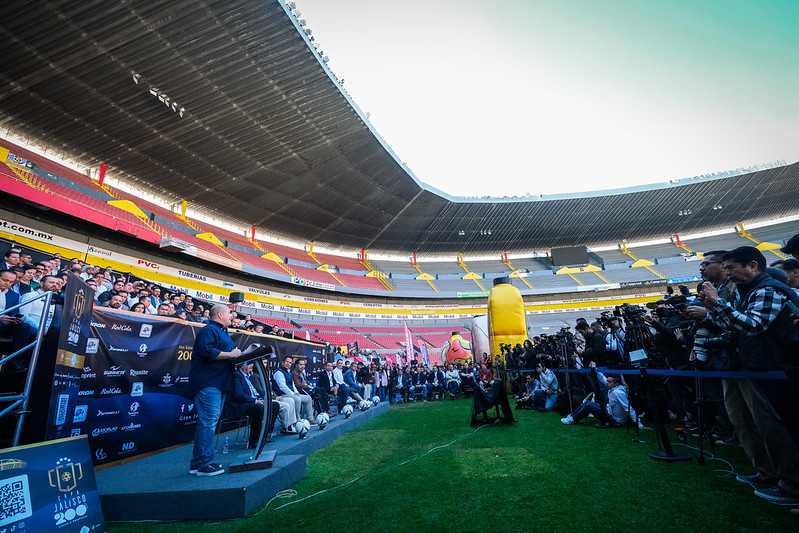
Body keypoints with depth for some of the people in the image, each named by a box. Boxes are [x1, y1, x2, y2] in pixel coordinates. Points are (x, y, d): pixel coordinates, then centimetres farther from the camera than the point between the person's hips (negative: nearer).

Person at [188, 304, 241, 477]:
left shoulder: (222, 332, 23)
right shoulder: (209, 330, -10)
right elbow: (207, 351, -25)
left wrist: (239, 354, 11)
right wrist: (231, 354, -19)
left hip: (217, 384, 11)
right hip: (207, 382, -11)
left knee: (209, 421, 14)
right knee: (208, 421, -9)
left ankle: (197, 463, 23)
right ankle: (203, 464, -3)